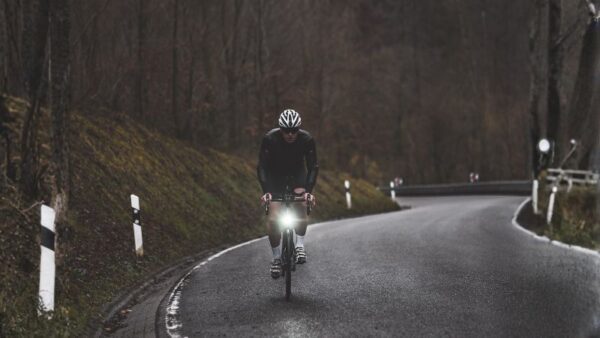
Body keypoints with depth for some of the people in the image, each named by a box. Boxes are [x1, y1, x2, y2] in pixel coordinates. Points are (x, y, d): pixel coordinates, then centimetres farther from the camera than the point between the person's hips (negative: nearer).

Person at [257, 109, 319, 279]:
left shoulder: (307, 140, -26)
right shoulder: (270, 139, -29)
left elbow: (313, 167, -22)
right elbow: (262, 166, -26)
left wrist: (308, 190, -36)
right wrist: (266, 191, -38)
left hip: (297, 173, 1)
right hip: (275, 175, -1)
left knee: (301, 203, -26)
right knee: (273, 218, -14)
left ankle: (300, 245, -11)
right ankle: (276, 257, 0)